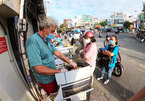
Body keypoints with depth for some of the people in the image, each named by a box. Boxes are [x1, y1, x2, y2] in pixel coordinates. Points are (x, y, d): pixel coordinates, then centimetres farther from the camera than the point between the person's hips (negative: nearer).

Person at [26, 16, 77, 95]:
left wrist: (70, 62, 0)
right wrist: (59, 71, -23)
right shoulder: (33, 41, -28)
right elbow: (38, 68, -30)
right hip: (46, 79, -7)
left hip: (52, 75, 8)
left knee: (56, 93, 28)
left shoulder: (47, 40, 1)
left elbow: (57, 53, 4)